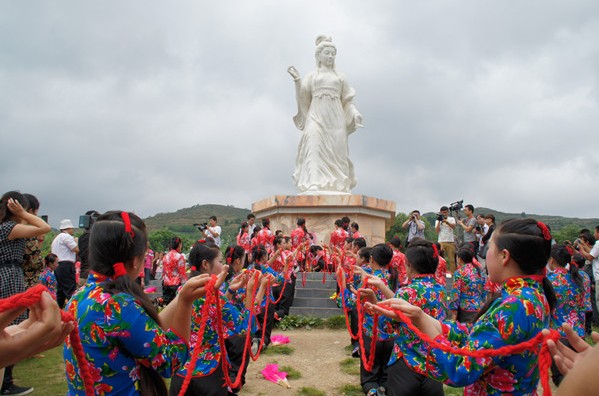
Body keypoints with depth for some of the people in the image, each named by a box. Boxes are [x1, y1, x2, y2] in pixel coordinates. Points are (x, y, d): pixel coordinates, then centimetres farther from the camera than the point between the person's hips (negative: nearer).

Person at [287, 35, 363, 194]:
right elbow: (302, 99, 10)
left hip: (335, 118, 2)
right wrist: (297, 80, -2)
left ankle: (337, 187, -14)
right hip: (316, 116, -1)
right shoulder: (311, 76, 19)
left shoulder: (340, 78, 21)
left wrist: (355, 114, -3)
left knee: (336, 149, -10)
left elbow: (347, 101, 15)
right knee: (315, 145, -21)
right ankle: (314, 185, -31)